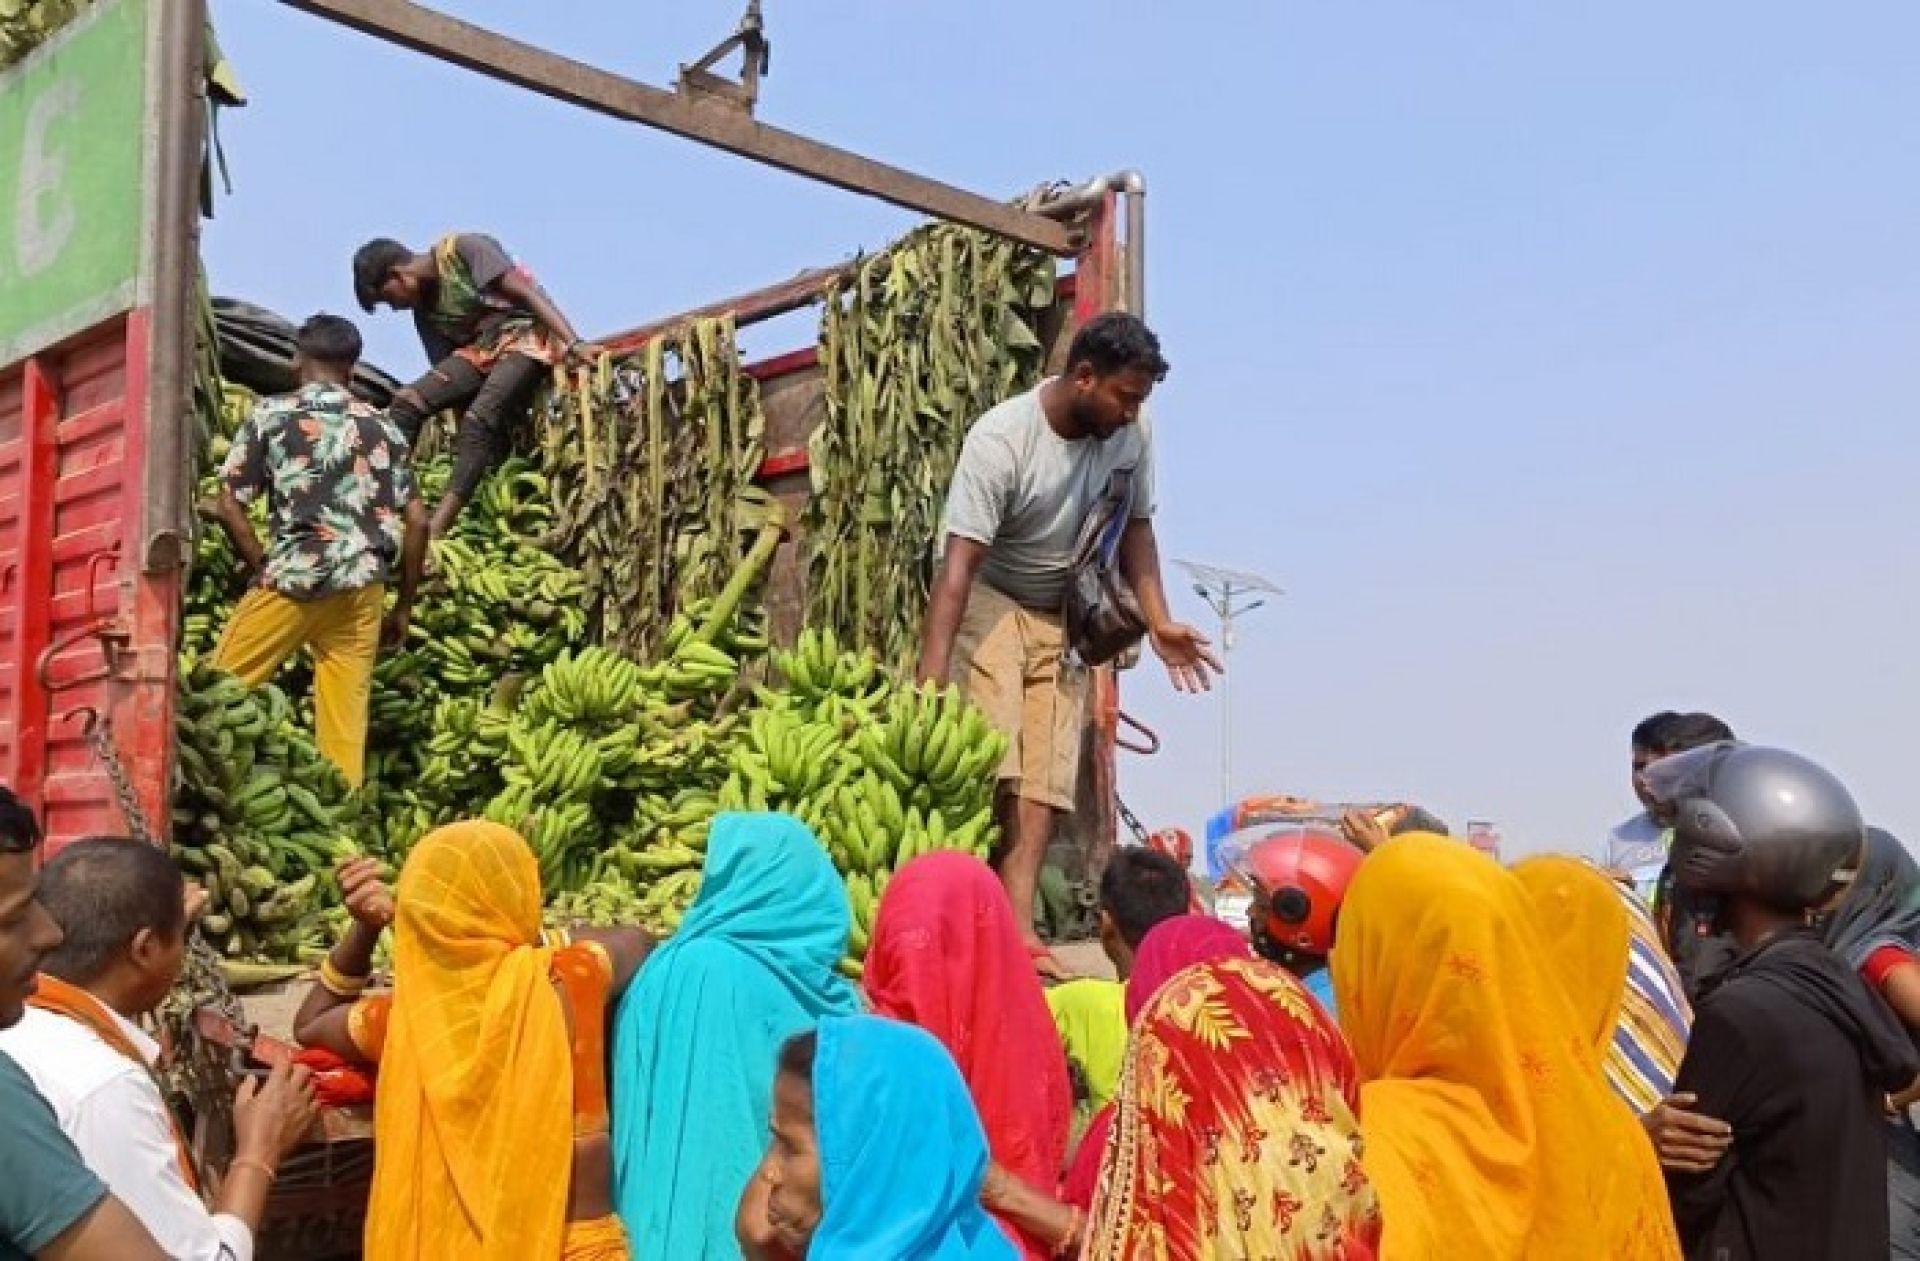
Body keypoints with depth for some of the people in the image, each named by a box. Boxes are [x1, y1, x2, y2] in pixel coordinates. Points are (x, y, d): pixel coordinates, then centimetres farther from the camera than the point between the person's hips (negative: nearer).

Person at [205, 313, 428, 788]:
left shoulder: (271, 414, 6)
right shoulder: (381, 427, 14)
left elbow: (228, 507, -1)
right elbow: (416, 521, 9)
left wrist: (266, 569, 9)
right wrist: (404, 606, 15)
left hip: (295, 577, -3)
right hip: (361, 587, 3)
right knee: (345, 722, 5)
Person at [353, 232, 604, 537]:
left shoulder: (461, 249, -7)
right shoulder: (424, 310, 15)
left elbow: (526, 292, -15)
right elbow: (446, 368, 12)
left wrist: (574, 344, -27)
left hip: (527, 337, -8)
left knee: (479, 420, -28)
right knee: (407, 403, -13)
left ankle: (433, 532, -36)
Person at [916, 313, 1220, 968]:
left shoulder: (1133, 433, -12)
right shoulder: (1000, 439, -27)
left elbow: (1135, 525, 5)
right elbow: (959, 565, -32)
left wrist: (1160, 623, -6)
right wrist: (930, 680, -39)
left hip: (1066, 616, 5)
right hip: (993, 601, -4)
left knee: (1048, 774, -7)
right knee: (995, 765, -19)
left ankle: (1016, 931, -11)